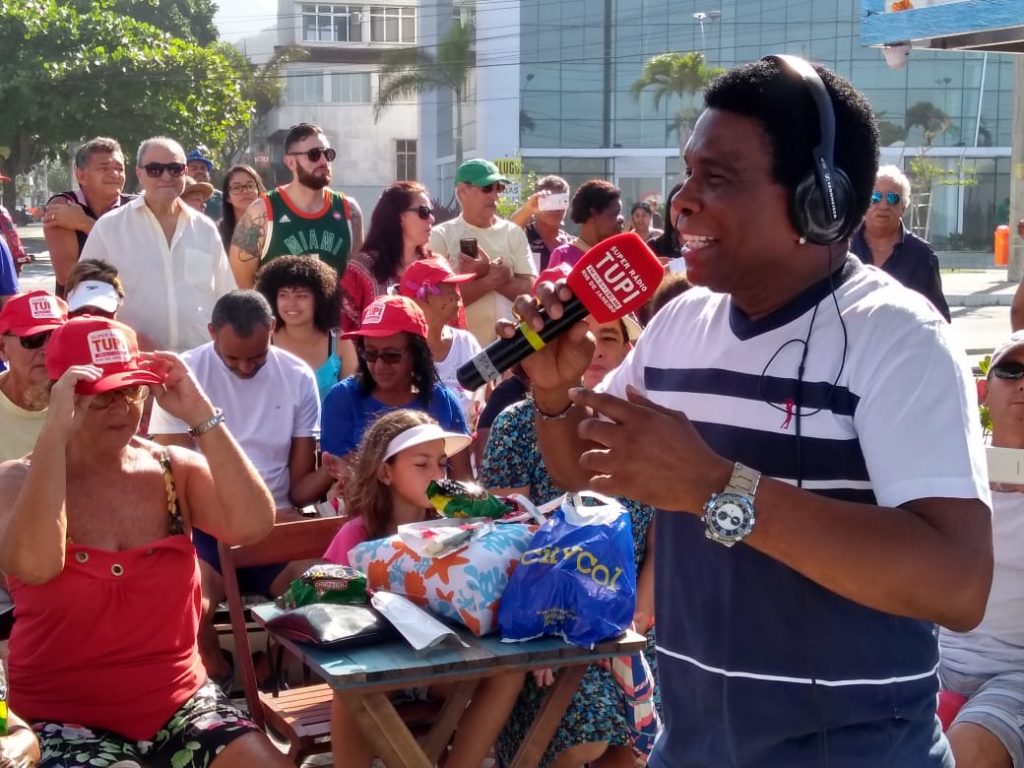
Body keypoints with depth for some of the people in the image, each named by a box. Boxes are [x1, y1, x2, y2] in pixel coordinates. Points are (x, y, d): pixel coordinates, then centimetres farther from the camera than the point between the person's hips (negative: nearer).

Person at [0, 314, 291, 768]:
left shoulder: (176, 470, 2)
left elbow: (253, 526, -15)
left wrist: (200, 416, -18)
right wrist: (55, 432, -27)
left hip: (179, 703, 3)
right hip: (65, 719, -3)